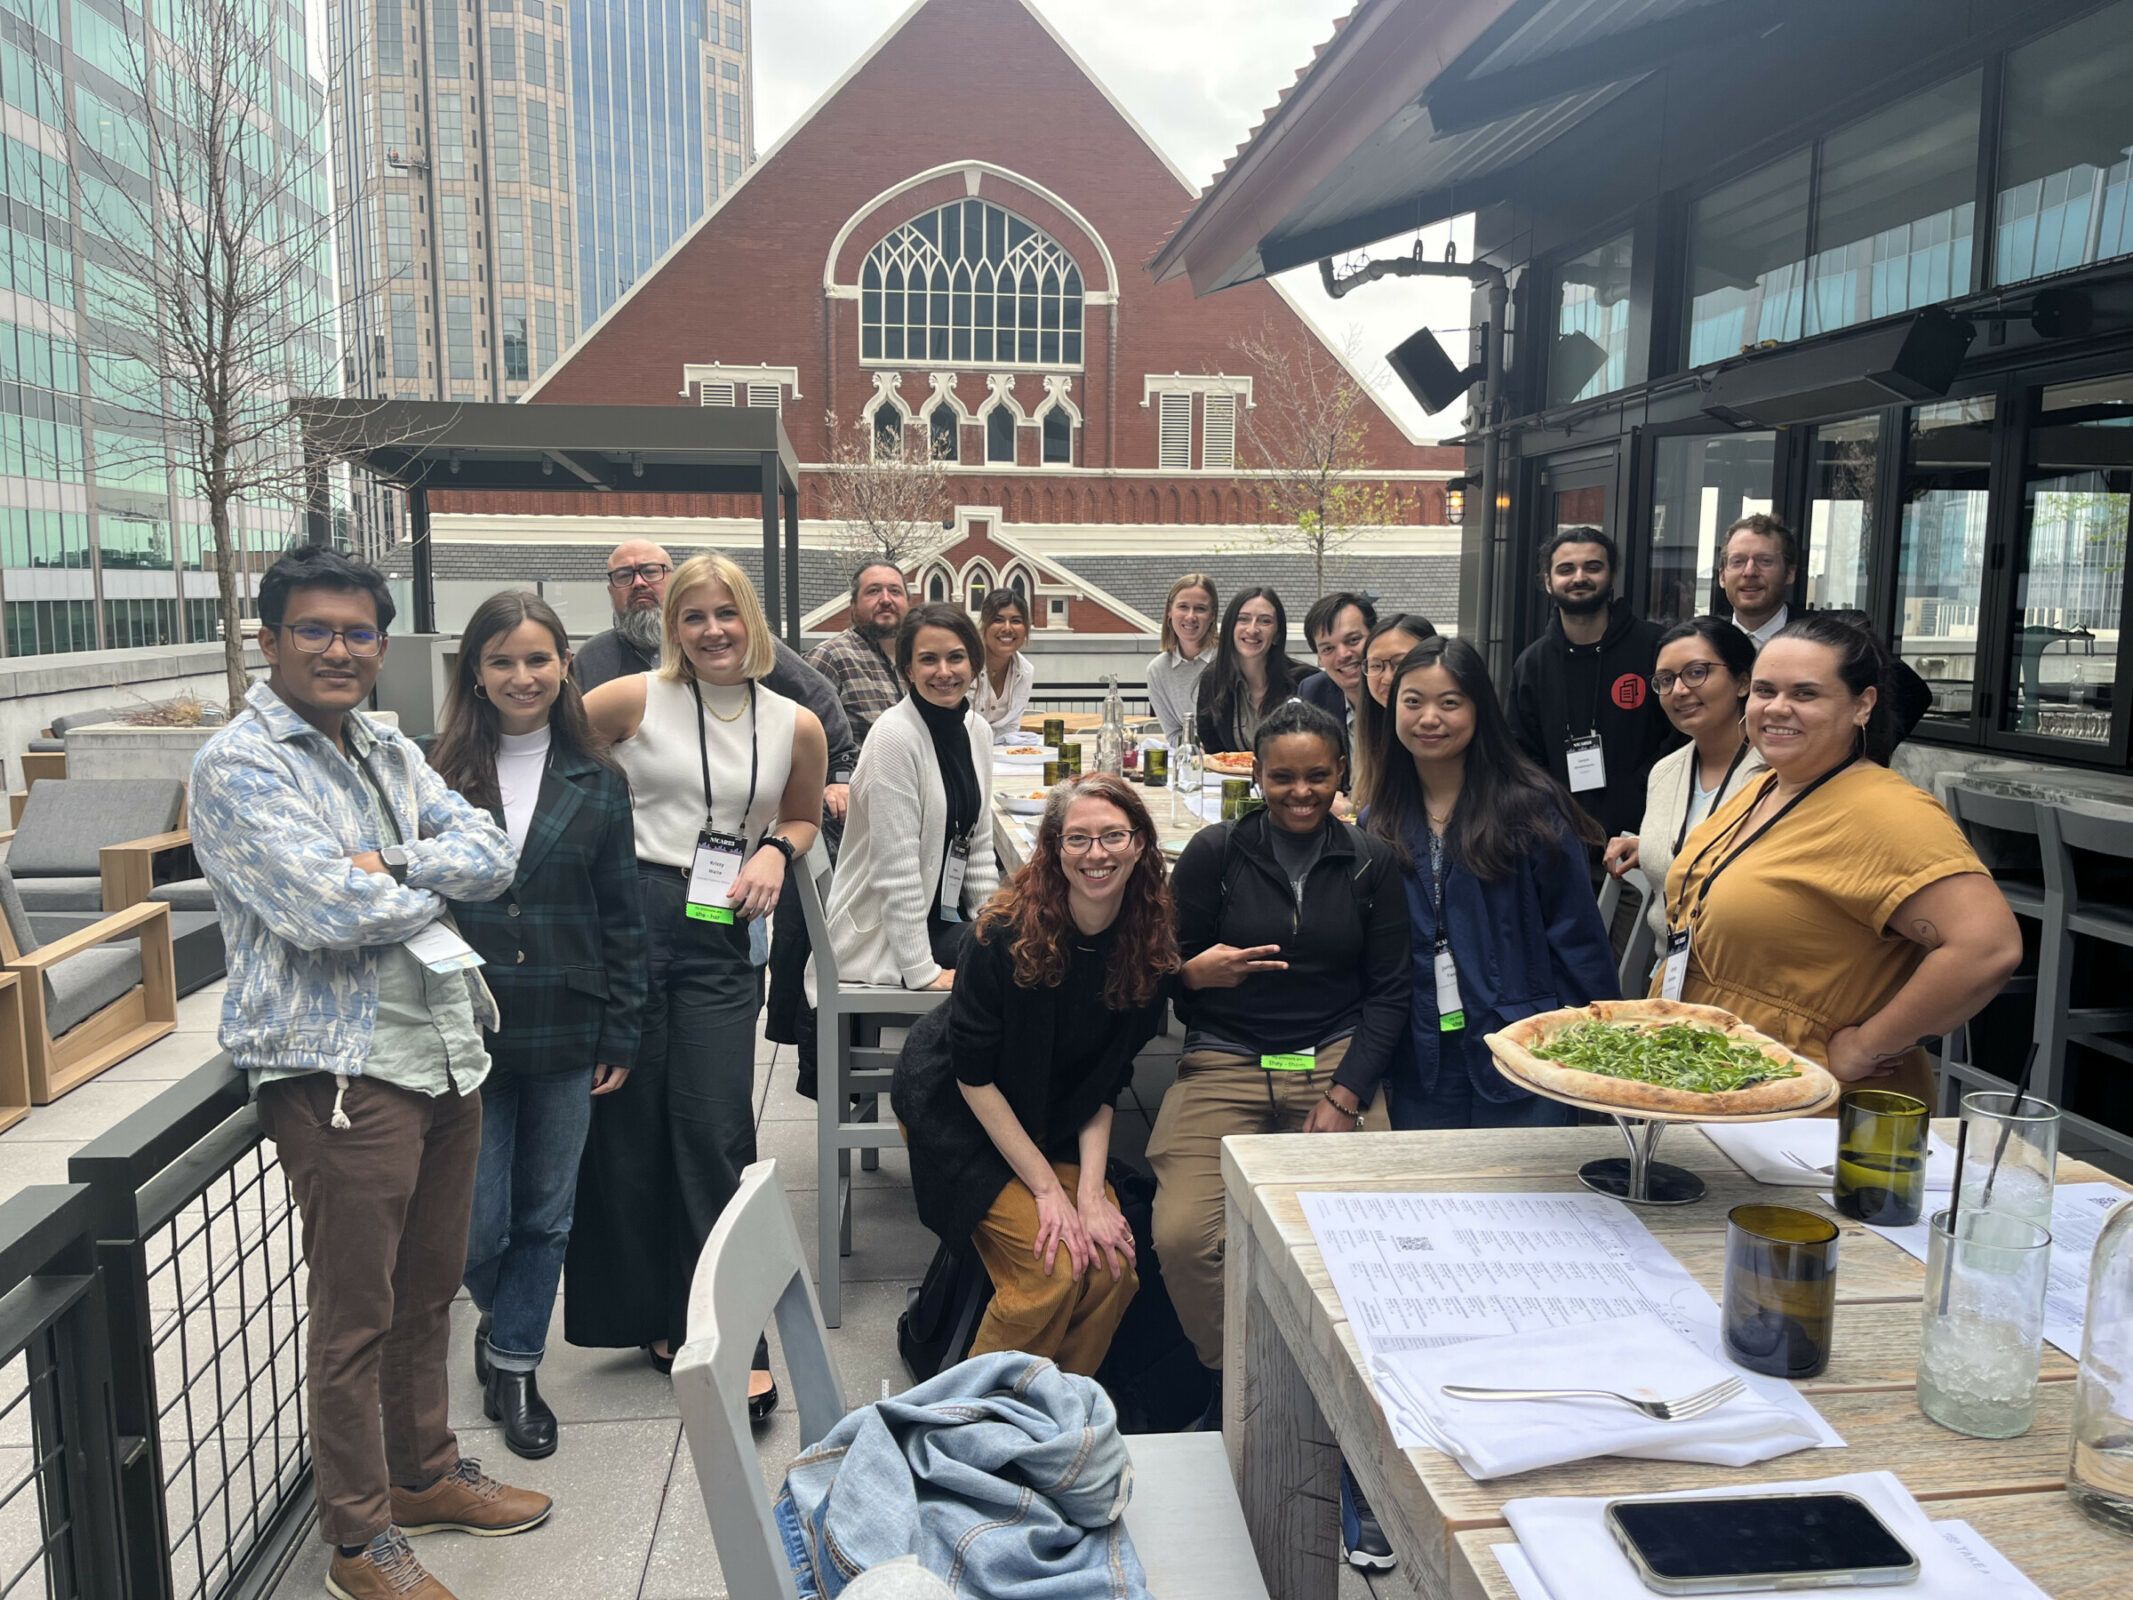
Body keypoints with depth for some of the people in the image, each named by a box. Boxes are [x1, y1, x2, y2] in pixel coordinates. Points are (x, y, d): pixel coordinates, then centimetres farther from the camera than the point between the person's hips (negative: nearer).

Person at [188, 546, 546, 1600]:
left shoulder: (391, 753, 13)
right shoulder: (237, 767, -9)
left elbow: (491, 855, 2)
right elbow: (330, 912, -21)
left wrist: (390, 864, -14)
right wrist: (437, 885, -4)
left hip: (444, 1052, 7)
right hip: (340, 1071, -7)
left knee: (429, 1288, 20)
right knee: (355, 1316, 5)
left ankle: (423, 1473, 39)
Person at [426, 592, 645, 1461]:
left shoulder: (597, 781, 1)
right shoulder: (439, 775, -2)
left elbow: (622, 918, 3)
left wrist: (620, 1033, 0)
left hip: (564, 1033, 1)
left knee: (546, 1216, 12)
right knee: (475, 1225, 6)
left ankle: (513, 1364, 32)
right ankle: (508, 1323, 38)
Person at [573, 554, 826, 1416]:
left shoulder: (796, 725, 5)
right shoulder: (634, 699, -2)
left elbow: (803, 815, 21)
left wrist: (776, 851, 1)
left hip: (724, 934, 1)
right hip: (629, 914, 0)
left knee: (716, 1133, -3)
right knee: (628, 1123, 6)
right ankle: (652, 1316, 24)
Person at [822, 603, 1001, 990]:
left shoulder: (977, 730, 5)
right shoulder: (895, 736, -19)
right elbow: (895, 867, -21)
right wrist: (922, 971, -22)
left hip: (945, 914, 8)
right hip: (881, 936, -7)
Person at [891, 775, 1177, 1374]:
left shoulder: (1148, 942, -11)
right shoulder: (1008, 931, -26)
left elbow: (1107, 1082, -4)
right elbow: (974, 1075, -20)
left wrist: (1091, 1191, -15)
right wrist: (1047, 1189, -20)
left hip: (1054, 1121, 5)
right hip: (958, 1112, -5)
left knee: (1114, 1266, -14)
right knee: (1052, 1274, -19)